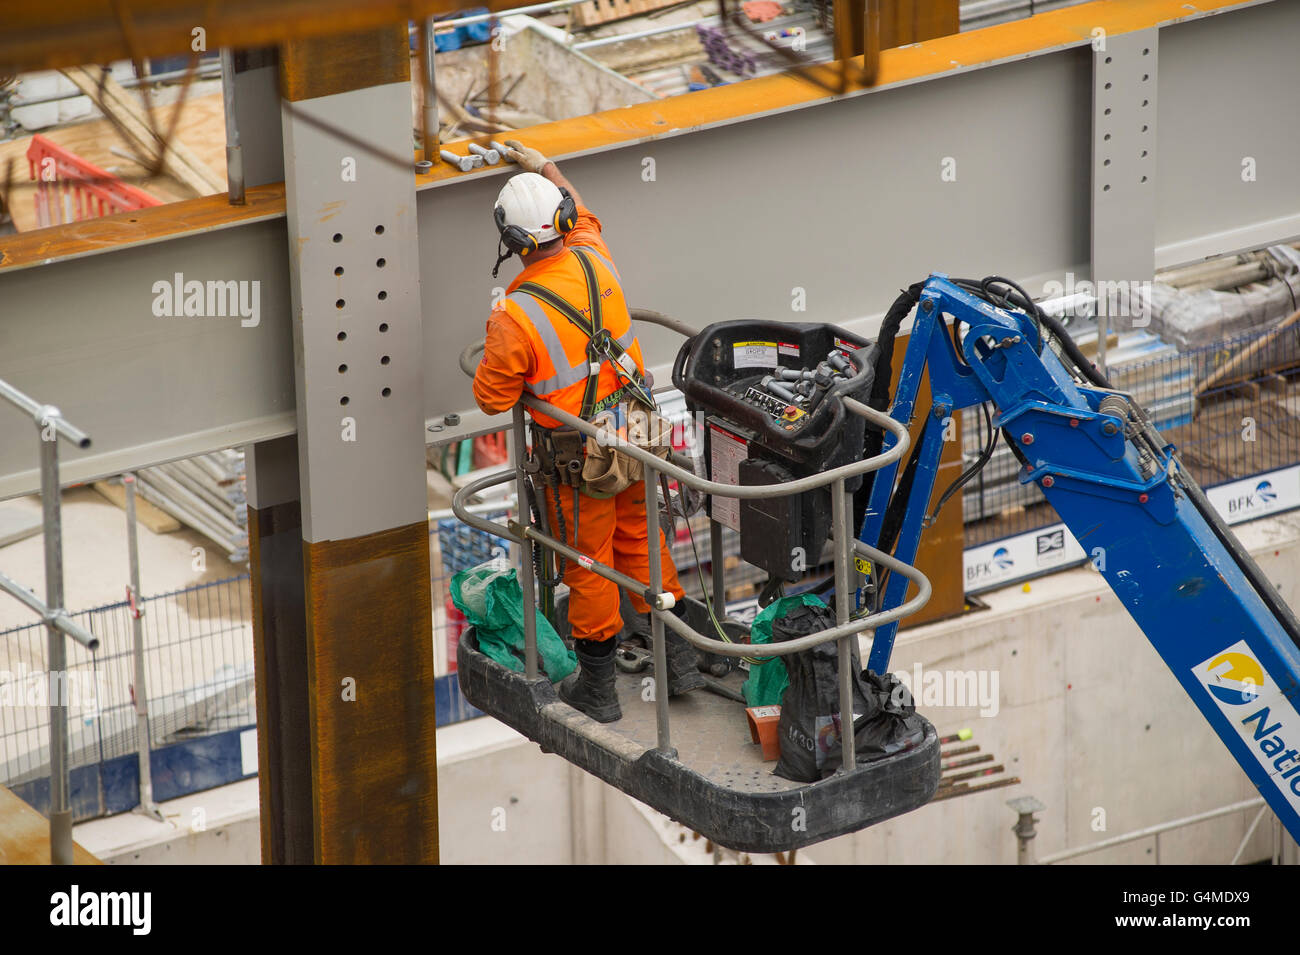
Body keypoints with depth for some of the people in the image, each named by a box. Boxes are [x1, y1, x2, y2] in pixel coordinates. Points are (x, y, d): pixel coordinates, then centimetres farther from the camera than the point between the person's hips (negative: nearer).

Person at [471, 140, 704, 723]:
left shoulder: (514, 317, -27)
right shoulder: (594, 260, -10)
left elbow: (492, 399, -14)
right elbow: (584, 219, 16)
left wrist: (487, 357, 5)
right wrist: (547, 169, 28)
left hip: (575, 459, -5)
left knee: (588, 564, 10)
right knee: (641, 544, 22)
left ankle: (597, 688, 24)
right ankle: (680, 659, 32)